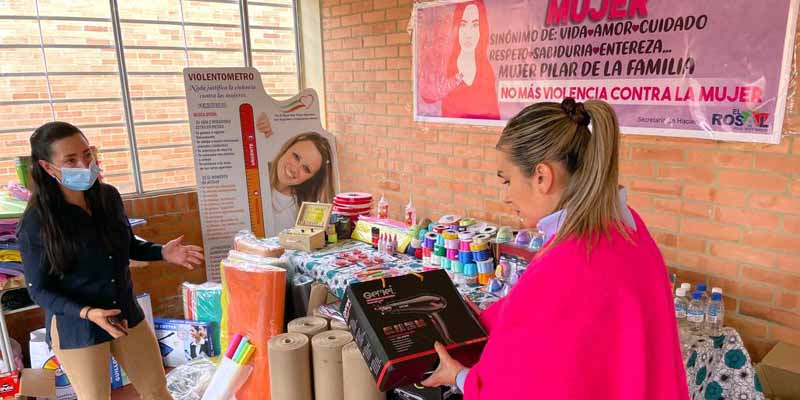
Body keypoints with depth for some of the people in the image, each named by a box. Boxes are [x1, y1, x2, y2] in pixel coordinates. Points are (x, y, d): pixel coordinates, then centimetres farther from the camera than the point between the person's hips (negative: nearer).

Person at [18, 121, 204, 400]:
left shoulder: (109, 196, -6)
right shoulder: (36, 223, -19)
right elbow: (39, 289, -12)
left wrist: (162, 253, -8)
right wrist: (87, 313, -27)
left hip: (126, 314, 4)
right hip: (76, 327, -4)